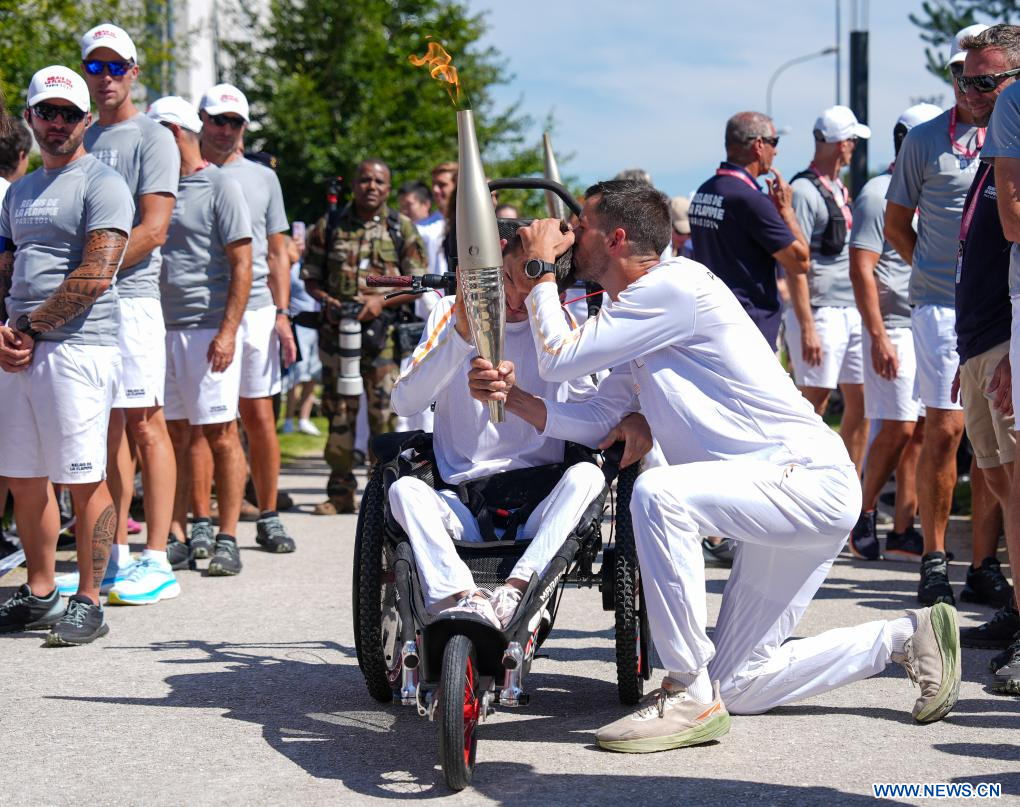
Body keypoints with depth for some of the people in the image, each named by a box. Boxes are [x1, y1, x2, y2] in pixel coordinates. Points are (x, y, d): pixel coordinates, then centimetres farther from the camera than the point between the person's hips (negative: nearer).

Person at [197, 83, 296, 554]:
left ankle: (268, 517, 9)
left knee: (258, 415, 1)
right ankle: (202, 521, 6)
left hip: (254, 310, 1)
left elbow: (276, 253, 14)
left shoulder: (262, 178, 13)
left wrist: (282, 313, 4)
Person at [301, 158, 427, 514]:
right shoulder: (328, 227, 10)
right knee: (339, 412, 3)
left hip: (384, 333, -1)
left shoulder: (402, 229, 7)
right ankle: (340, 490, 9)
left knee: (385, 412, -4)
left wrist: (381, 300, -11)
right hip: (336, 331, 1)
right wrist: (326, 300, -7)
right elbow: (310, 278, 14)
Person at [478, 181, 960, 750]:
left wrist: (541, 272, -2)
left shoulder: (676, 284, -15)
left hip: (810, 476, -10)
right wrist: (517, 399, -7)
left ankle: (692, 699, -26)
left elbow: (560, 357, -15)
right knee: (739, 686, 9)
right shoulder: (636, 324, 16)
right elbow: (597, 421, 8)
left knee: (659, 492, -34)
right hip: (779, 495, 10)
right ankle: (908, 637, 22)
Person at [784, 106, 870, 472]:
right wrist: (807, 328, -20)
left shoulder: (840, 190, 17)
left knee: (860, 404, 9)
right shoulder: (804, 190, -10)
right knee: (815, 407, -4)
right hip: (820, 314, -8)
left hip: (852, 312, 9)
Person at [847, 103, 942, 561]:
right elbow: (861, 269, -13)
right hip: (896, 329, -7)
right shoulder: (879, 194, -7)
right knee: (897, 428, -9)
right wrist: (878, 337, -19)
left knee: (919, 432, 4)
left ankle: (902, 531, 8)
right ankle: (864, 514, 9)